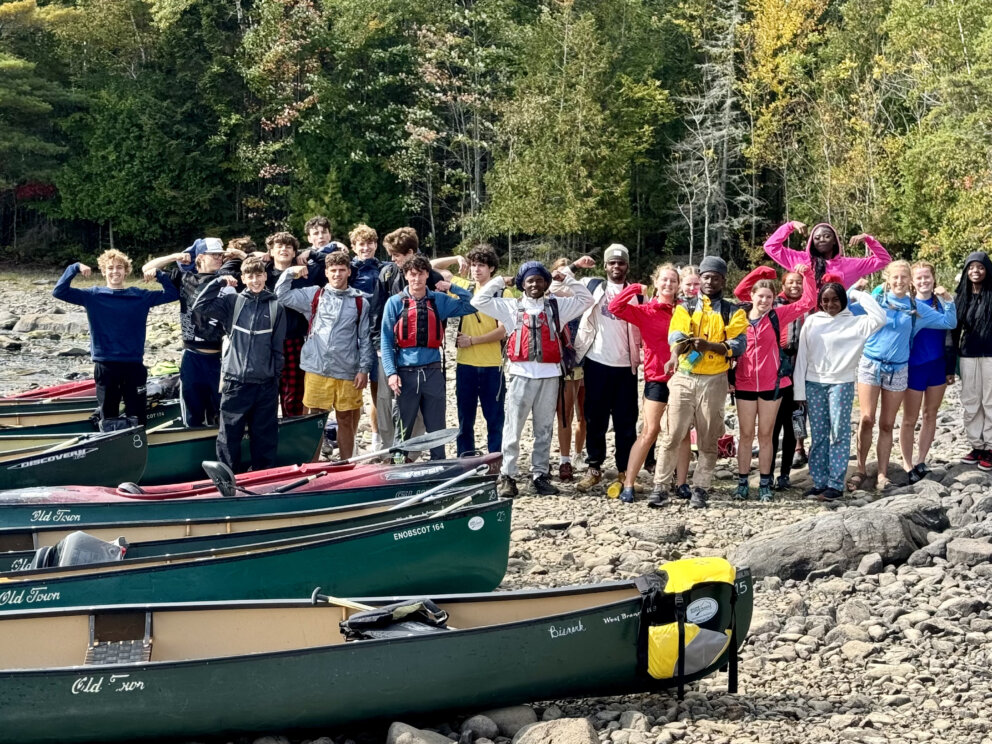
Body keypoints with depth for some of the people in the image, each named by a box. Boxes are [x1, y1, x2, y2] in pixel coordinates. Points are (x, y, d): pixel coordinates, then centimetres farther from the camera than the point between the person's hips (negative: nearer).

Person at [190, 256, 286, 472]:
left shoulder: (275, 306, 5)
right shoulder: (232, 302, 5)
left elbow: (278, 347, 6)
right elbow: (200, 306, -5)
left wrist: (276, 377, 4)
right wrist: (219, 282, -6)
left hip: (266, 383, 0)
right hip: (236, 381, 0)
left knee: (265, 436, 8)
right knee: (229, 434, 2)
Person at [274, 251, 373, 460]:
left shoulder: (360, 302, 5)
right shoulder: (313, 295, 7)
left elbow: (365, 338, 5)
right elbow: (281, 296, 7)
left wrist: (364, 369, 0)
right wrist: (290, 273, -4)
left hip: (347, 372, 0)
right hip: (316, 369, 0)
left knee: (346, 421, 7)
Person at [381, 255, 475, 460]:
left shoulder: (439, 300, 8)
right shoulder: (395, 303, 2)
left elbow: (471, 305, 12)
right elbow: (386, 341, -2)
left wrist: (452, 288, 3)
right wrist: (391, 372, -10)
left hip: (433, 372, 2)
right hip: (406, 373, -2)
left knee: (437, 428, 6)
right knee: (403, 428, 7)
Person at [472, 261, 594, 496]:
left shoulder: (557, 306, 12)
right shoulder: (511, 307, 8)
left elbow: (586, 300, 12)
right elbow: (479, 301, 5)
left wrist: (567, 278, 6)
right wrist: (500, 282, 6)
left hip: (549, 374, 2)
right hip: (521, 373, -2)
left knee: (544, 429, 8)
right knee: (513, 427, -2)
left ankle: (540, 474, 14)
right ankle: (508, 476, 2)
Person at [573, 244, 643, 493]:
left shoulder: (636, 294, 8)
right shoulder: (593, 286, 5)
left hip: (626, 366, 1)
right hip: (596, 363, -1)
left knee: (626, 421, 3)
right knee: (595, 419, 4)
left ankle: (625, 470, 11)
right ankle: (594, 468, 13)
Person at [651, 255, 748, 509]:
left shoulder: (733, 313, 5)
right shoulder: (684, 309, 10)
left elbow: (737, 346, -8)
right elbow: (675, 340, -4)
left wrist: (709, 345, -24)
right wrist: (688, 343, -28)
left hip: (714, 381, 0)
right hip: (683, 378, 1)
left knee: (708, 439, 3)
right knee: (672, 434, -3)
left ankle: (700, 489, 9)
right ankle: (662, 486, 2)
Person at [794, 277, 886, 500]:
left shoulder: (854, 322, 1)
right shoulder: (812, 322, 8)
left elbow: (879, 318, -17)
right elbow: (802, 356, 7)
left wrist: (857, 294, -7)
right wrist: (799, 390, 3)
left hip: (841, 384, -3)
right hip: (814, 384, 3)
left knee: (839, 433, -4)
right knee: (818, 435, 6)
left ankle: (836, 484, -1)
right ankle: (819, 483, 12)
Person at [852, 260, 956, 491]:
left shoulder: (916, 308, 7)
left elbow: (949, 322, 12)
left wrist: (948, 301, -2)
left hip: (898, 370, 2)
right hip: (870, 365, -2)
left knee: (887, 424, 6)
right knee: (867, 419, -9)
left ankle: (882, 474, 12)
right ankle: (861, 470, 3)